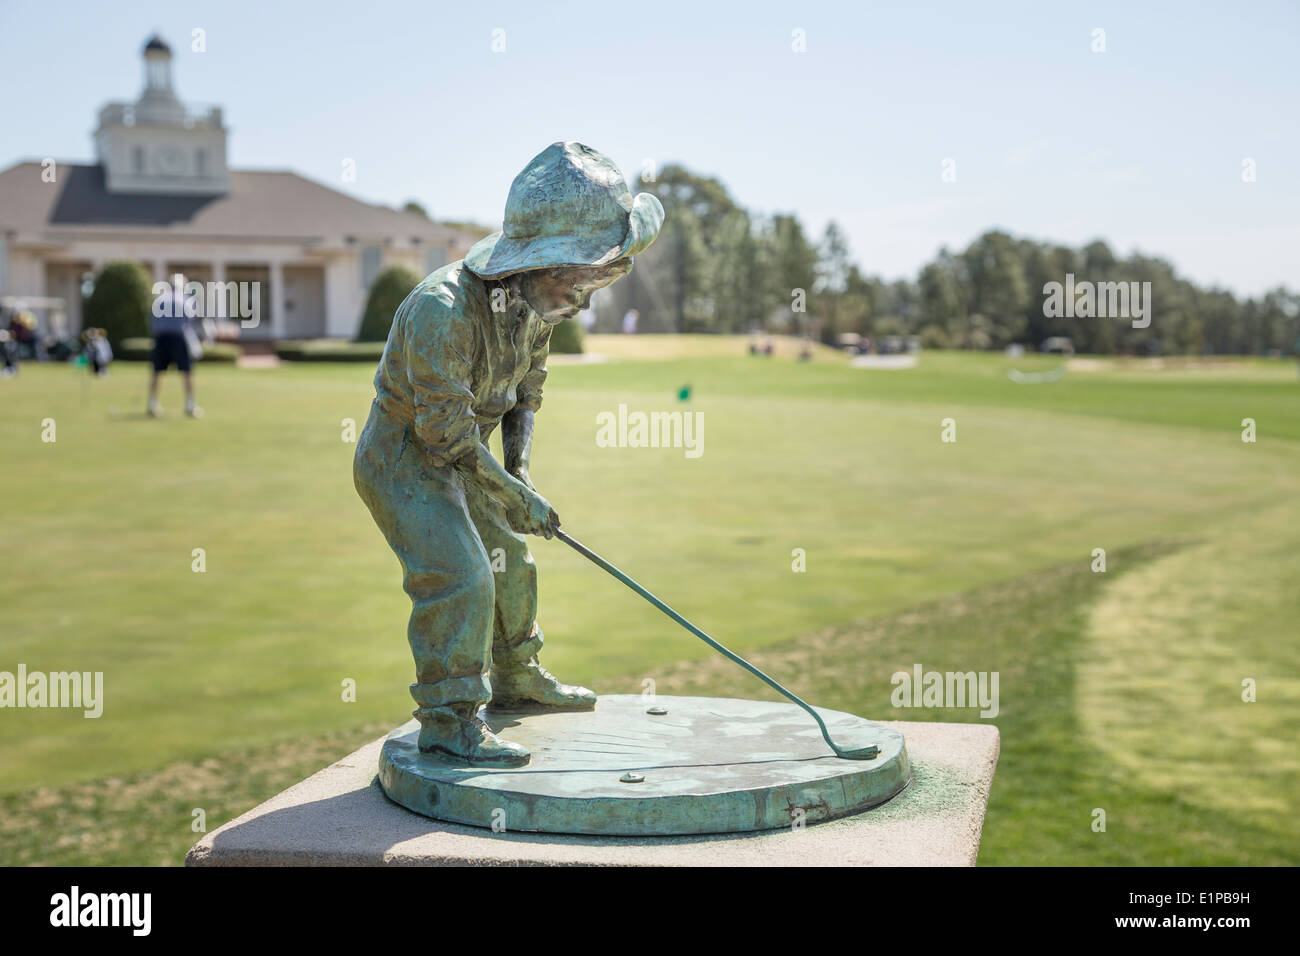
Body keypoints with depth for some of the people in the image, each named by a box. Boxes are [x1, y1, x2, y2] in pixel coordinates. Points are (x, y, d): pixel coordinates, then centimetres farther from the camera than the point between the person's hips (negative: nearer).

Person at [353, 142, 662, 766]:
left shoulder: (532, 297, -6)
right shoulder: (441, 309, -34)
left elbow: (529, 382, 11)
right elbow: (445, 428, -29)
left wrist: (519, 464, 2)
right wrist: (516, 498, -22)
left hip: (459, 459, 9)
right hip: (403, 456, -9)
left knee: (509, 564, 18)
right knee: (458, 575, -20)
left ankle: (518, 681, 38)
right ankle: (448, 720, -11)